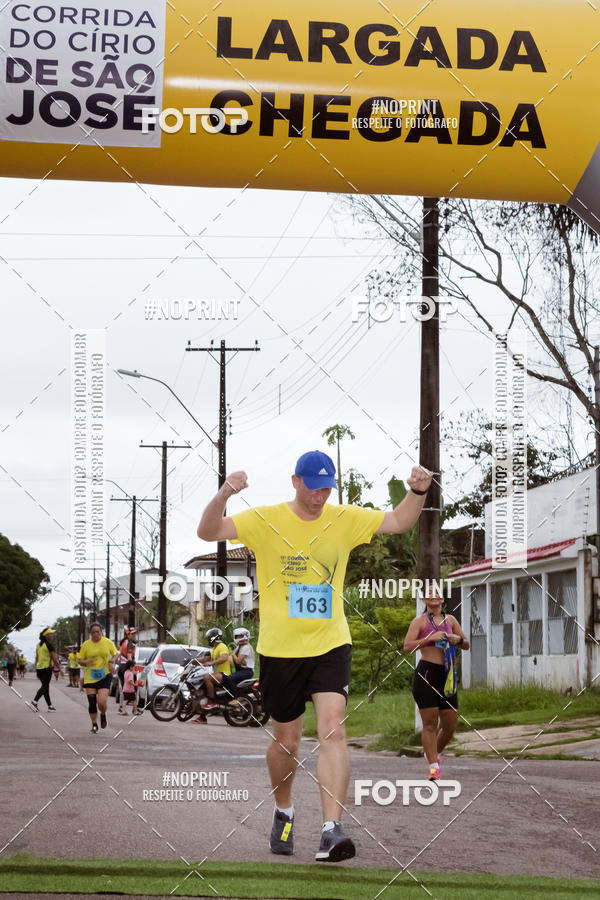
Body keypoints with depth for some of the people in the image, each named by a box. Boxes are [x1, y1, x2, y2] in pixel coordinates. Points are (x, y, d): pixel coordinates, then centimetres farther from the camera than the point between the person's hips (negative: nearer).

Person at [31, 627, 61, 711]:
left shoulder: (38, 645, 12)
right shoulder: (49, 645, -11)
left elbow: (37, 658, 15)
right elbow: (54, 658, -12)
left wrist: (36, 670, 19)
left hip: (39, 667, 8)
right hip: (47, 667, -8)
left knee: (45, 686, 11)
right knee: (45, 686, -6)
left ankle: (50, 706, 14)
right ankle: (35, 701, -22)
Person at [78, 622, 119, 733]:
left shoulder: (108, 642, -1)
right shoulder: (86, 644, -1)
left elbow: (116, 653, 13)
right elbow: (80, 660, 6)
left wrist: (112, 660, -8)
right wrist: (86, 662, -16)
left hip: (104, 676, -1)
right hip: (90, 677, 1)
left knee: (102, 702, -14)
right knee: (92, 702, 0)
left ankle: (103, 715, 21)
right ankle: (94, 725, 19)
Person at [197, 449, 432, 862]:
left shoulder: (344, 519, 3)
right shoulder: (266, 520, -6)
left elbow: (398, 522, 9)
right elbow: (208, 532, -14)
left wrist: (417, 491, -12)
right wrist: (223, 495, -34)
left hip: (331, 646, 1)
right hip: (280, 649, -1)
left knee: (333, 728, -18)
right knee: (287, 741, 11)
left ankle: (332, 830, -22)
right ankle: (284, 813, 38)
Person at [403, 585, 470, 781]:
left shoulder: (450, 620, 17)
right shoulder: (420, 621, 2)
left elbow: (467, 645, 22)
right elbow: (407, 646, -8)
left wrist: (458, 639, -1)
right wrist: (430, 638, -19)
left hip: (447, 675, 5)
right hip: (426, 673, -5)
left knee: (450, 725, 6)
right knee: (430, 723, -8)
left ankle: (435, 753, 32)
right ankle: (434, 766, -7)